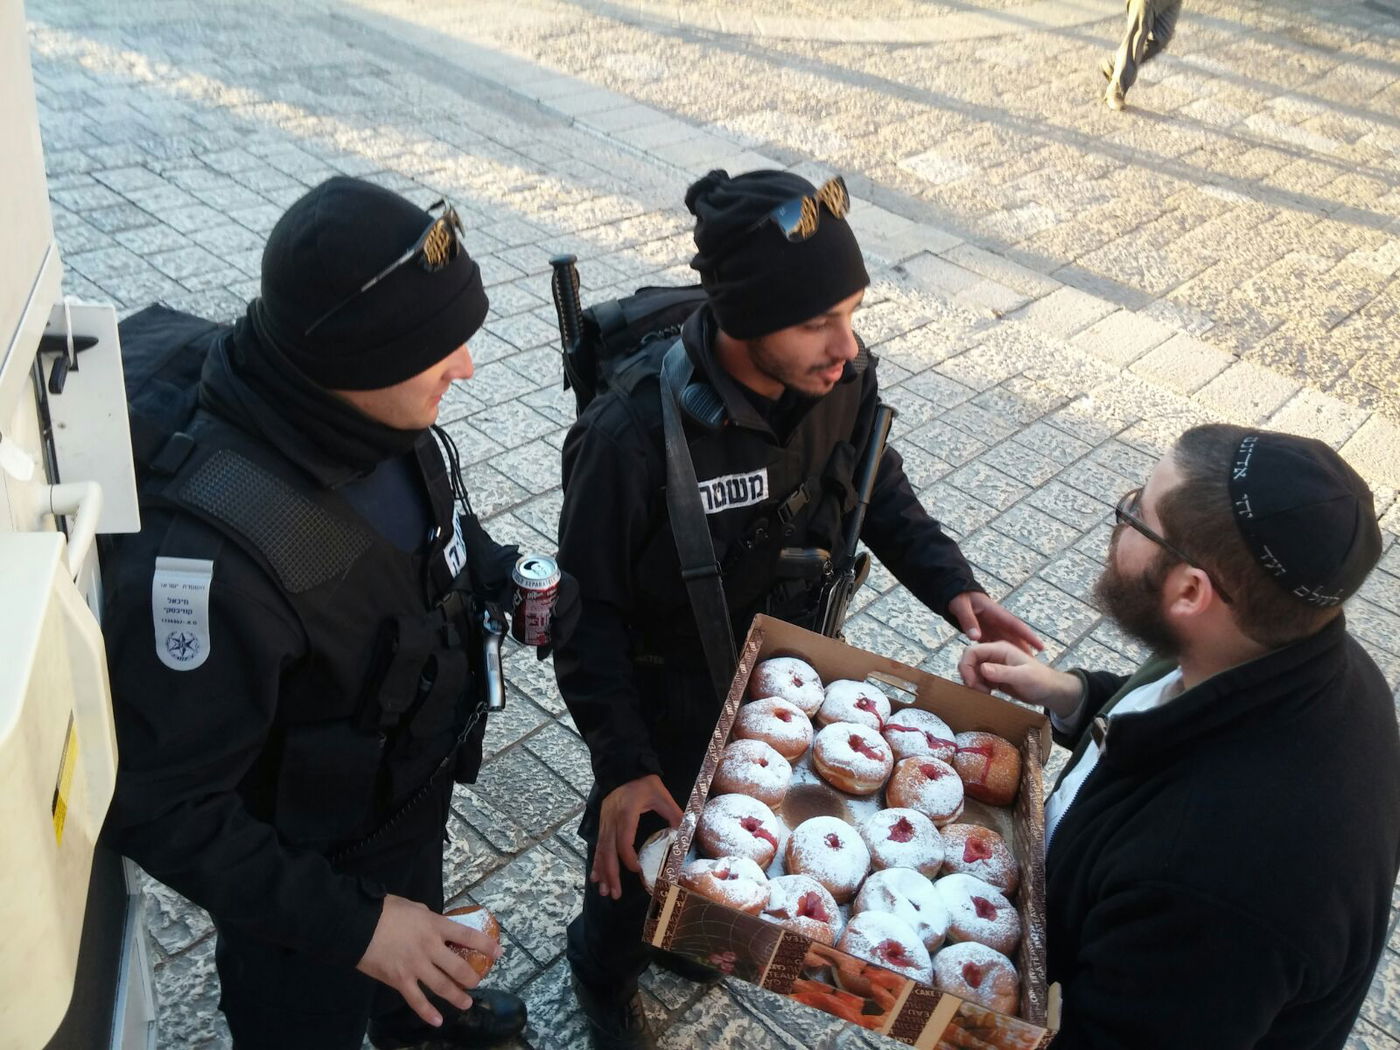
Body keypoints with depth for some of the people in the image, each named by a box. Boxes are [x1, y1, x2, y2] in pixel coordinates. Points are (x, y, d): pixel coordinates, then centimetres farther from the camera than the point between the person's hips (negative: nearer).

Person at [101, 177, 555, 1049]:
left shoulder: (384, 417, -19)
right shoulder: (216, 546, -41)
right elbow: (162, 808, -31)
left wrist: (501, 577, -11)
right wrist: (348, 922, -30)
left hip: (415, 788, 7)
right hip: (308, 866, -7)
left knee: (418, 944, 36)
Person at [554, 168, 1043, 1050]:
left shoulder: (843, 380, -20)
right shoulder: (634, 437, -35)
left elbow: (881, 490, 0)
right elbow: (589, 612, -23)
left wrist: (951, 584, -14)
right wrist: (622, 763, -26)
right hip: (670, 700, -5)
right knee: (641, 842, 23)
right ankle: (606, 968, 57)